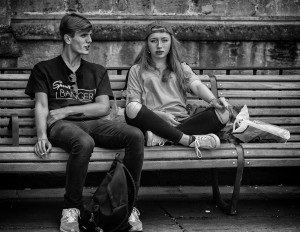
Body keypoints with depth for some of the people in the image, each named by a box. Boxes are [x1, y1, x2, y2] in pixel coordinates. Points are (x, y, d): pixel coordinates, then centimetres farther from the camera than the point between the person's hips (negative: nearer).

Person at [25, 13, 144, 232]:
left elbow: (103, 107, 11)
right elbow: (41, 106, 4)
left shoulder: (98, 72, 25)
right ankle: (72, 208, -24)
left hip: (92, 123, 4)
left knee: (136, 135, -27)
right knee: (84, 142, -41)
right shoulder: (44, 69, 16)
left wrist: (66, 110, -2)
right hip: (62, 125, -4)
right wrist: (42, 136, -16)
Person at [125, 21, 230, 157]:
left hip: (181, 122, 2)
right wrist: (160, 114, -14)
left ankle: (161, 137, -31)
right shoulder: (137, 71, 17)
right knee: (133, 109, -36)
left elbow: (197, 86, 3)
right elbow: (133, 104, 4)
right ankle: (189, 140, -34)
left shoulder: (182, 68, 24)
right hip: (154, 122, -2)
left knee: (222, 113, -23)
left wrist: (213, 100, -21)